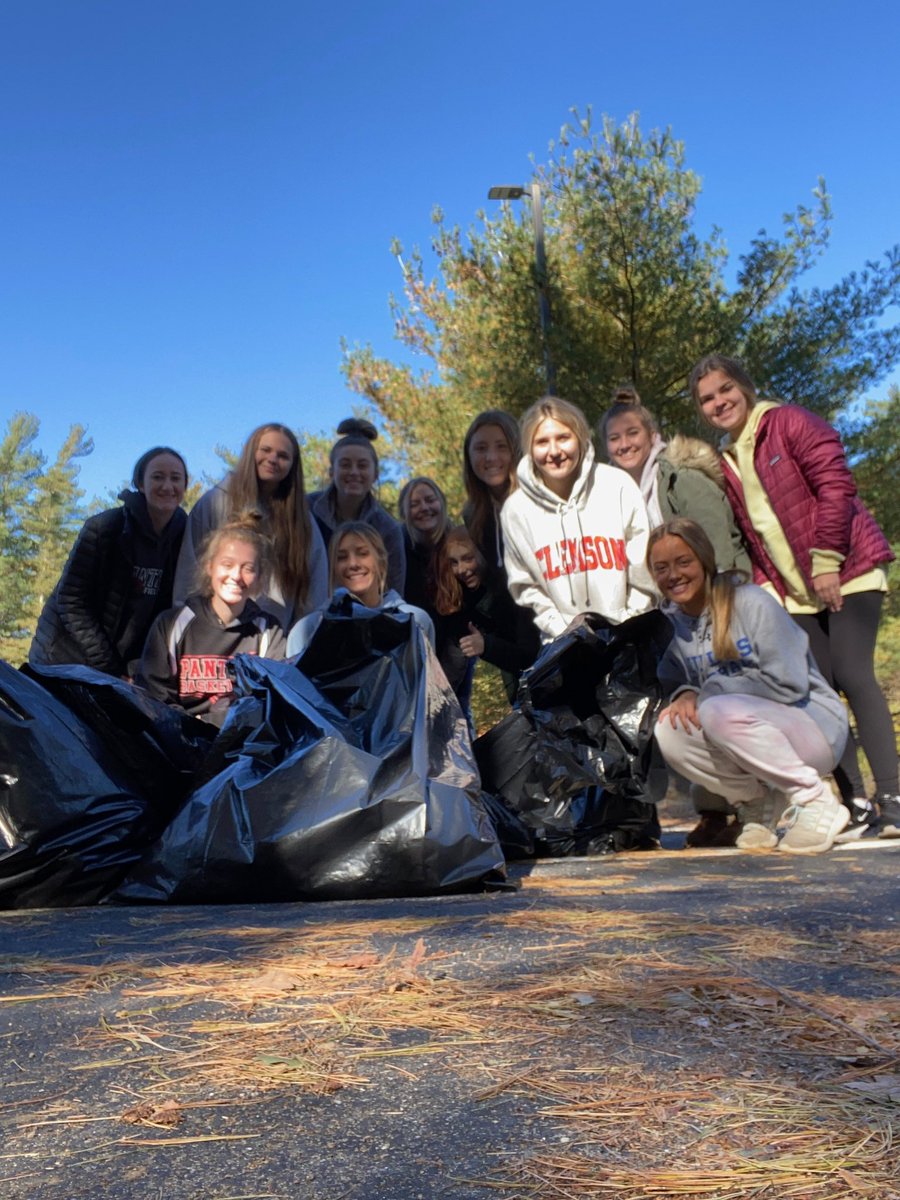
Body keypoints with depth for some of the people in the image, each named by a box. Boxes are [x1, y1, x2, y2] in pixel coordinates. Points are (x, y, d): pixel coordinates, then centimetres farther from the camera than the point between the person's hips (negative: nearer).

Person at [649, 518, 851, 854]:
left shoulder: (751, 603, -15)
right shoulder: (670, 622, 2)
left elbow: (789, 685, -18)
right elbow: (671, 682, 5)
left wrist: (709, 691, -17)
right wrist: (685, 695, -19)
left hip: (814, 728, -5)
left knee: (720, 711, -33)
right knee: (669, 732, -21)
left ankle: (815, 801, -14)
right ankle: (755, 801, 1)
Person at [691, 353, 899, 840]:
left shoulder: (788, 422, -5)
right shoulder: (725, 463, 13)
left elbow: (836, 485, -14)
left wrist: (826, 561, -17)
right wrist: (764, 588, 2)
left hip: (845, 573, -6)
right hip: (794, 590, 6)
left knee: (853, 677, -15)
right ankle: (856, 803, 3)